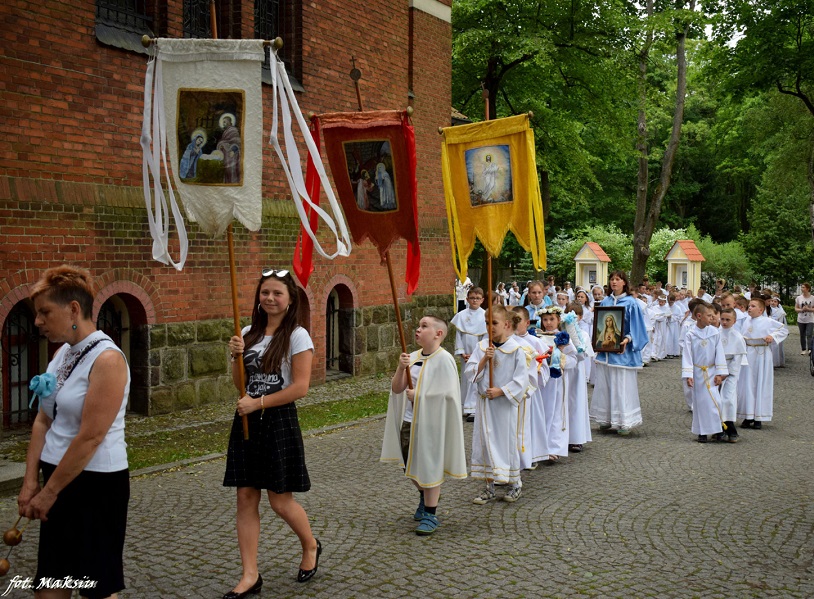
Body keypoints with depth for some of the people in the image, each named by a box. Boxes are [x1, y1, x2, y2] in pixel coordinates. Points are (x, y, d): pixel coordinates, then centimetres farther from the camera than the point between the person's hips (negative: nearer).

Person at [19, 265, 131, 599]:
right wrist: (31, 482, 0)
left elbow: (90, 438, -21)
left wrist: (49, 492, -14)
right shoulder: (63, 353, 7)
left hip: (96, 483, -8)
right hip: (59, 479, 8)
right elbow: (43, 421, 8)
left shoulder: (107, 359, -18)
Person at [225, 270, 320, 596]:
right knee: (246, 498, 4)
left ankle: (311, 547, 31)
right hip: (247, 421, 6)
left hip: (279, 421, -5)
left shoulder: (297, 336, -9)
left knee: (280, 501, 2)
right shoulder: (248, 333, 8)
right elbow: (240, 384, 11)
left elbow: (300, 387, -15)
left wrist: (258, 403, -16)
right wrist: (235, 357, -7)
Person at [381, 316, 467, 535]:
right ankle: (426, 497, 43)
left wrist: (419, 396, -13)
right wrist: (401, 368, -14)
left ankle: (430, 514, 15)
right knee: (411, 468, 17)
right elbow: (396, 389, 2)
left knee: (430, 468, 3)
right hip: (409, 421, 7)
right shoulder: (412, 357, 5)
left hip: (431, 424, -6)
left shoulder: (444, 359, -13)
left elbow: (447, 394, -19)